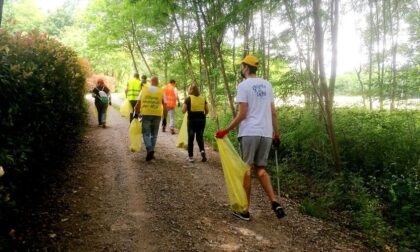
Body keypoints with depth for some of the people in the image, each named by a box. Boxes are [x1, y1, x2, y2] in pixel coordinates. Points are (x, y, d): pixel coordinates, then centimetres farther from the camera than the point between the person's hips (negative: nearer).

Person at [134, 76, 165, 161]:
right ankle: (151, 151, 18)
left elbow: (138, 103, 2)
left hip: (146, 114, 0)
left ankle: (149, 150, -14)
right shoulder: (161, 91, 5)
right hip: (157, 115, 1)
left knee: (146, 133, 6)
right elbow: (164, 105, 3)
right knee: (154, 134, 14)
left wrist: (136, 114, 11)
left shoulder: (144, 89, 5)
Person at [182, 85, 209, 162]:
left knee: (191, 138, 9)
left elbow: (183, 110, -7)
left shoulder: (188, 98, -2)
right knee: (200, 137, 15)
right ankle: (202, 151, -9)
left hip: (192, 120, -2)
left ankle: (191, 156, 13)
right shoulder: (203, 98, 7)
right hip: (202, 119, 3)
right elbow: (207, 111, 8)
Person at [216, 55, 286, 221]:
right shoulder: (267, 85, 13)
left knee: (246, 170, 5)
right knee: (261, 169, 16)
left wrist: (226, 131, -4)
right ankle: (275, 203, 3)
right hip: (266, 133, 6)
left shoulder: (243, 85, -5)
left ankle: (245, 210, 12)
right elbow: (273, 113, 13)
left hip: (249, 133, -5)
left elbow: (242, 114, -11)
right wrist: (276, 134, 19)